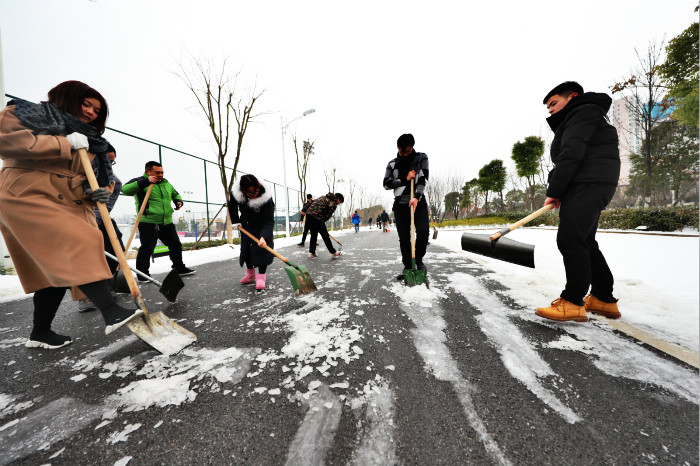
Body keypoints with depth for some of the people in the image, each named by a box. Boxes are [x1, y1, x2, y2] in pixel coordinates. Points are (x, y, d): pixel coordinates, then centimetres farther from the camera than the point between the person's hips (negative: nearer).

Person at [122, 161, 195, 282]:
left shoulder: (166, 184, 16)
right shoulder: (139, 181, -2)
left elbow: (175, 194, 33)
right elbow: (125, 189, -20)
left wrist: (179, 201, 11)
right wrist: (145, 182, -23)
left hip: (167, 223, 6)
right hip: (148, 223, -6)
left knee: (176, 245, 11)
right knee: (147, 249, -3)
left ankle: (179, 268, 25)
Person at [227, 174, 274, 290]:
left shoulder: (266, 197, -37)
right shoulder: (236, 193, -24)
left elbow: (269, 221, -38)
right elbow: (232, 205, 1)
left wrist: (264, 237, -51)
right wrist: (235, 221, -6)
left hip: (262, 225, -4)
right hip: (246, 225, 5)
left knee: (262, 247, -15)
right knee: (246, 247, 9)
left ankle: (261, 276, -5)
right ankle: (250, 274, 25)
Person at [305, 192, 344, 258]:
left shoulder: (324, 197, 24)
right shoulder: (333, 204, -1)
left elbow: (312, 203, 23)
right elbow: (327, 216, -3)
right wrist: (321, 221, 9)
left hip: (309, 214, 8)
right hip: (317, 217, -8)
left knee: (313, 235, 19)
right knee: (325, 236, 4)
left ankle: (311, 253, 24)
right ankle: (333, 253, 16)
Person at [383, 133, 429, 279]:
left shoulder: (422, 158, 7)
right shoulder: (392, 163, 11)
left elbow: (423, 179, -6)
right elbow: (386, 184, 2)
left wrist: (416, 197, -21)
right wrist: (405, 179, -9)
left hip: (418, 201, -1)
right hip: (400, 204, 1)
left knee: (423, 231, -17)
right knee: (404, 237, 1)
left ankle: (419, 259, 10)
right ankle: (408, 267, 13)